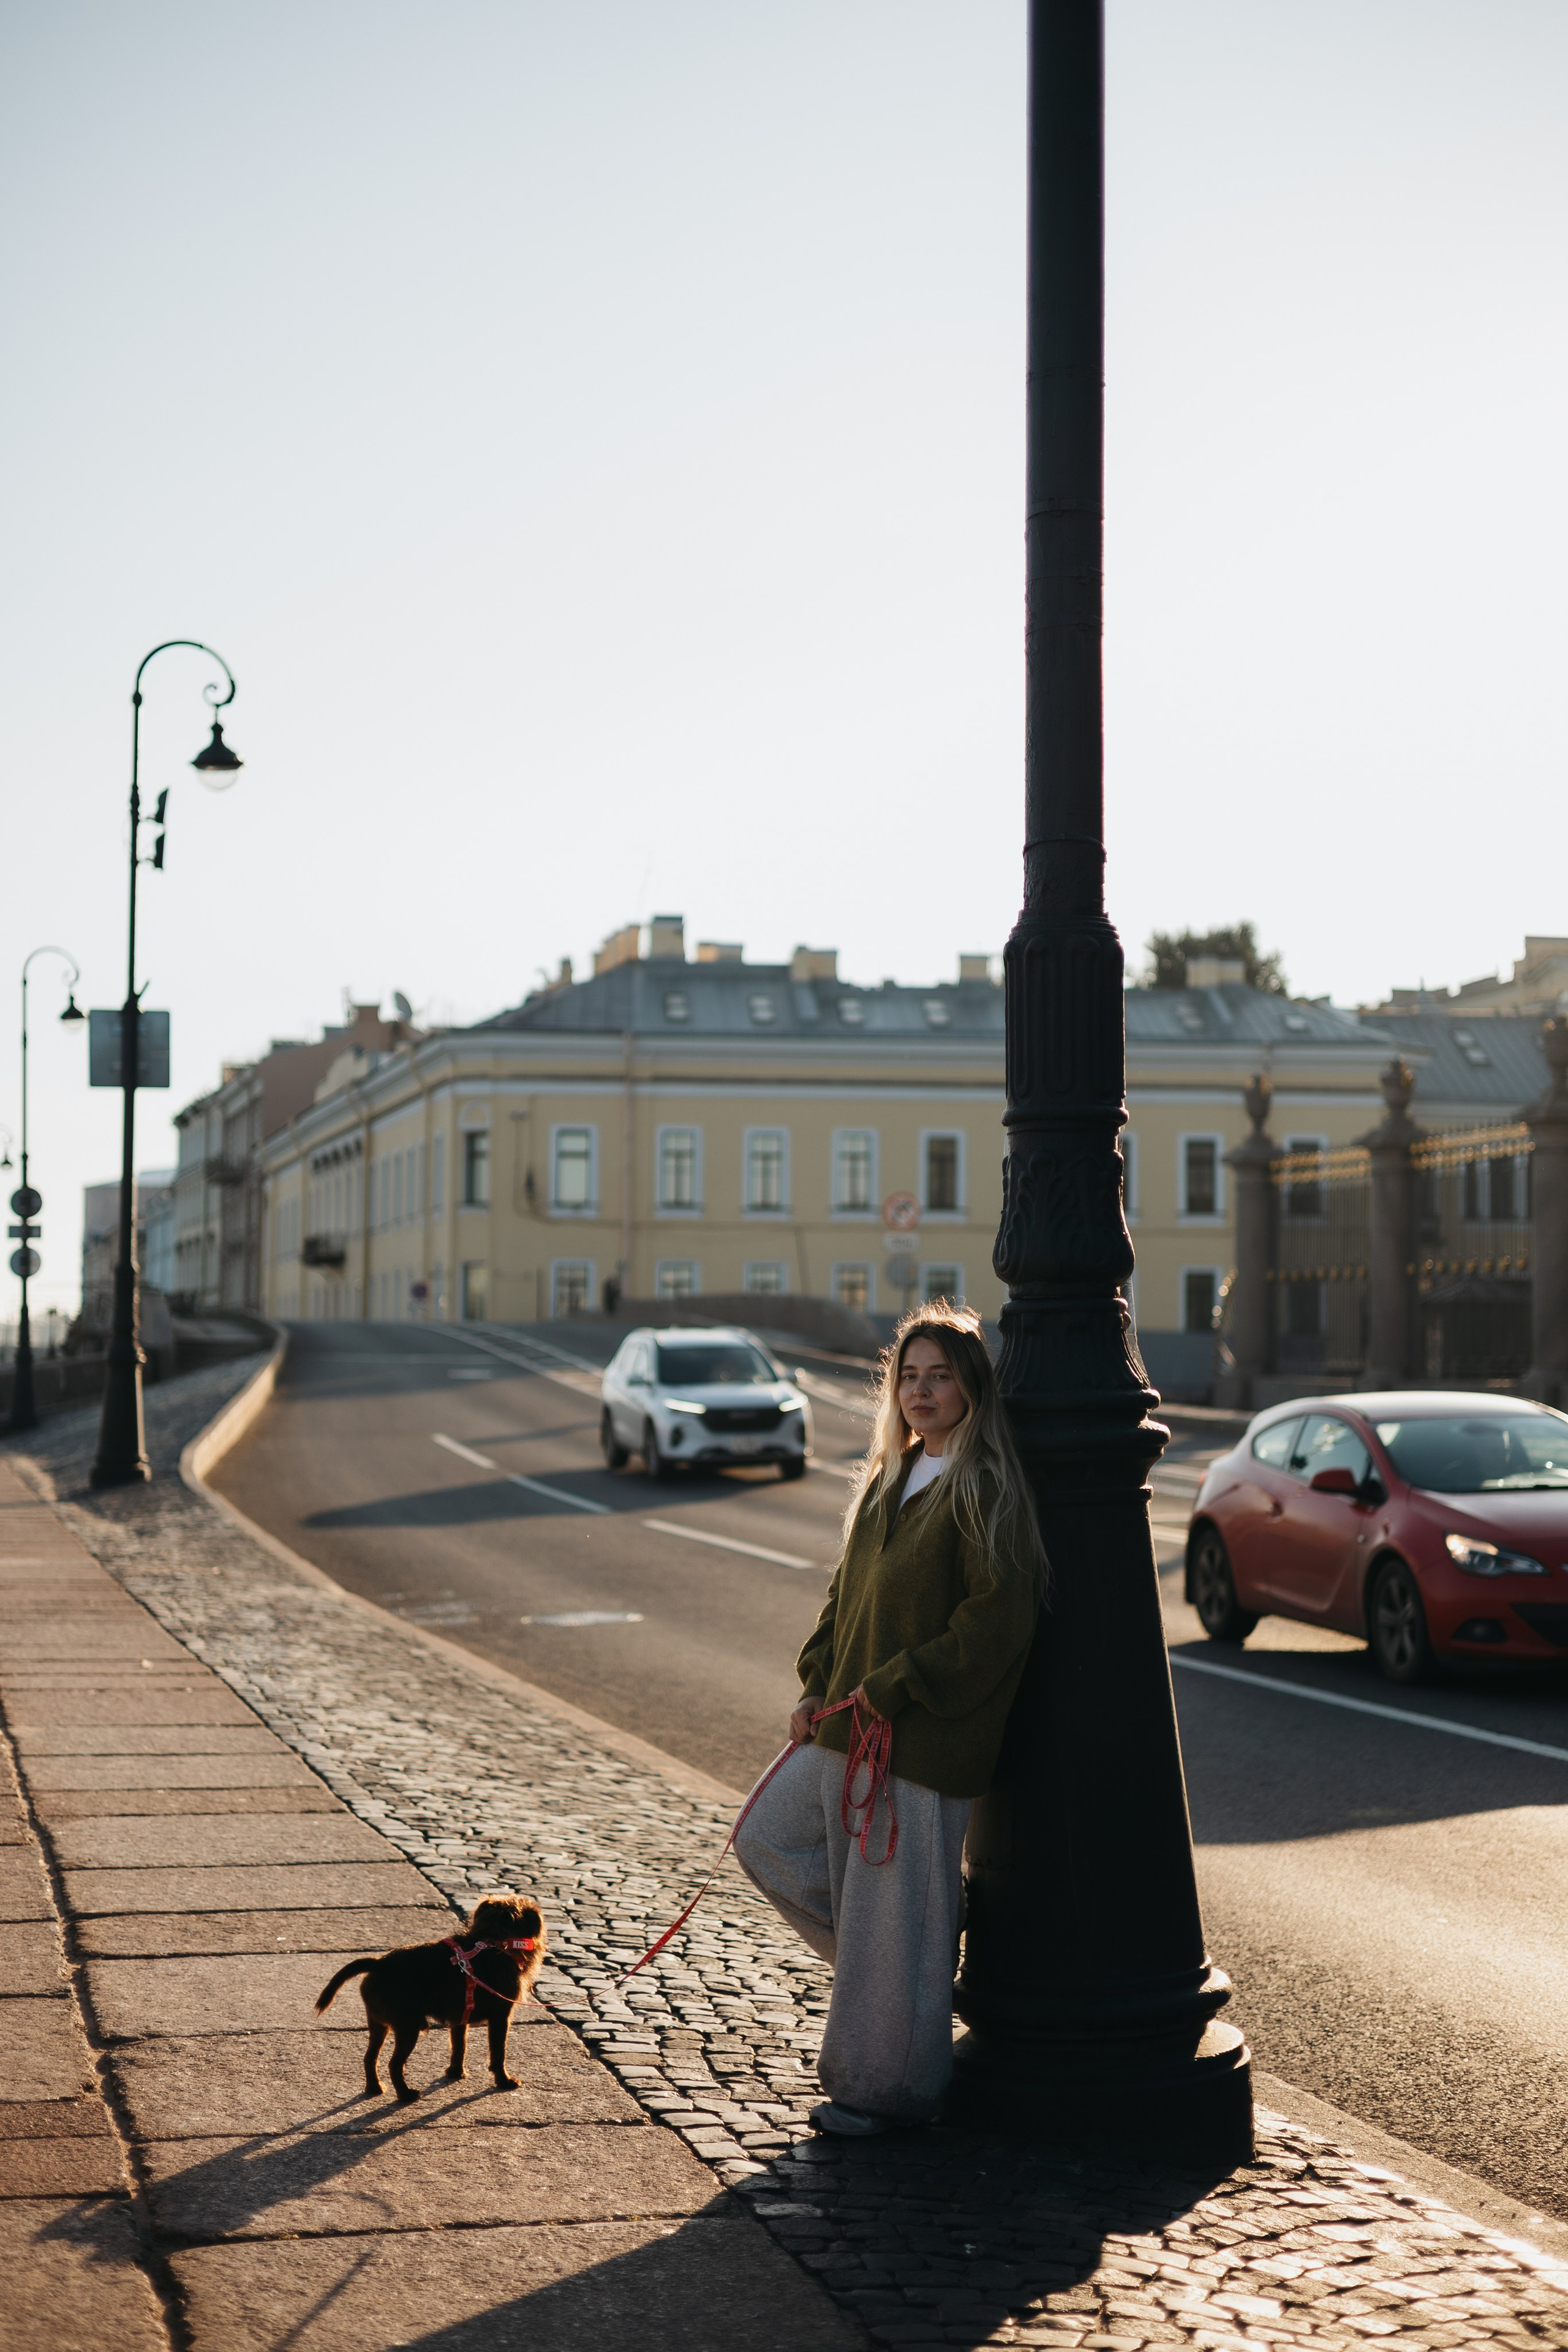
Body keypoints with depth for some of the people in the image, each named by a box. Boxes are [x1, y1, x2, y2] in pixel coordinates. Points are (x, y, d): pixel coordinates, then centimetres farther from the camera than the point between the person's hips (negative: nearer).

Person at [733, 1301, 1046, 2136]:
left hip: (925, 1739, -9)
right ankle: (895, 1957, 28)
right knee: (769, 1840, 14)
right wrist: (817, 1684, 6)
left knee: (894, 1920, -1)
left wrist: (896, 1686, -18)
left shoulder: (985, 1491, -14)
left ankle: (884, 2089, 14)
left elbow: (996, 1621, -20)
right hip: (848, 1723, 9)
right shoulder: (888, 1479, 12)